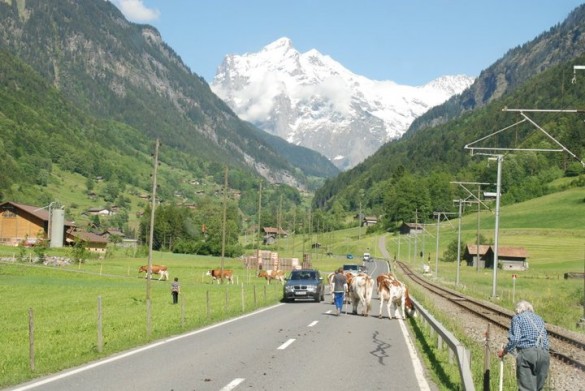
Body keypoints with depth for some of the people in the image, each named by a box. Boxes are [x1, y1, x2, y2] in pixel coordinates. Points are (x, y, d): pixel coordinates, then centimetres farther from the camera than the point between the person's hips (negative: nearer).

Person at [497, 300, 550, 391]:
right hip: (544, 353, 5)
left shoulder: (518, 318, 8)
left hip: (527, 353, -5)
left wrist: (504, 351, 6)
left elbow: (515, 338, -5)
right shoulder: (539, 318, 26)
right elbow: (545, 338, 20)